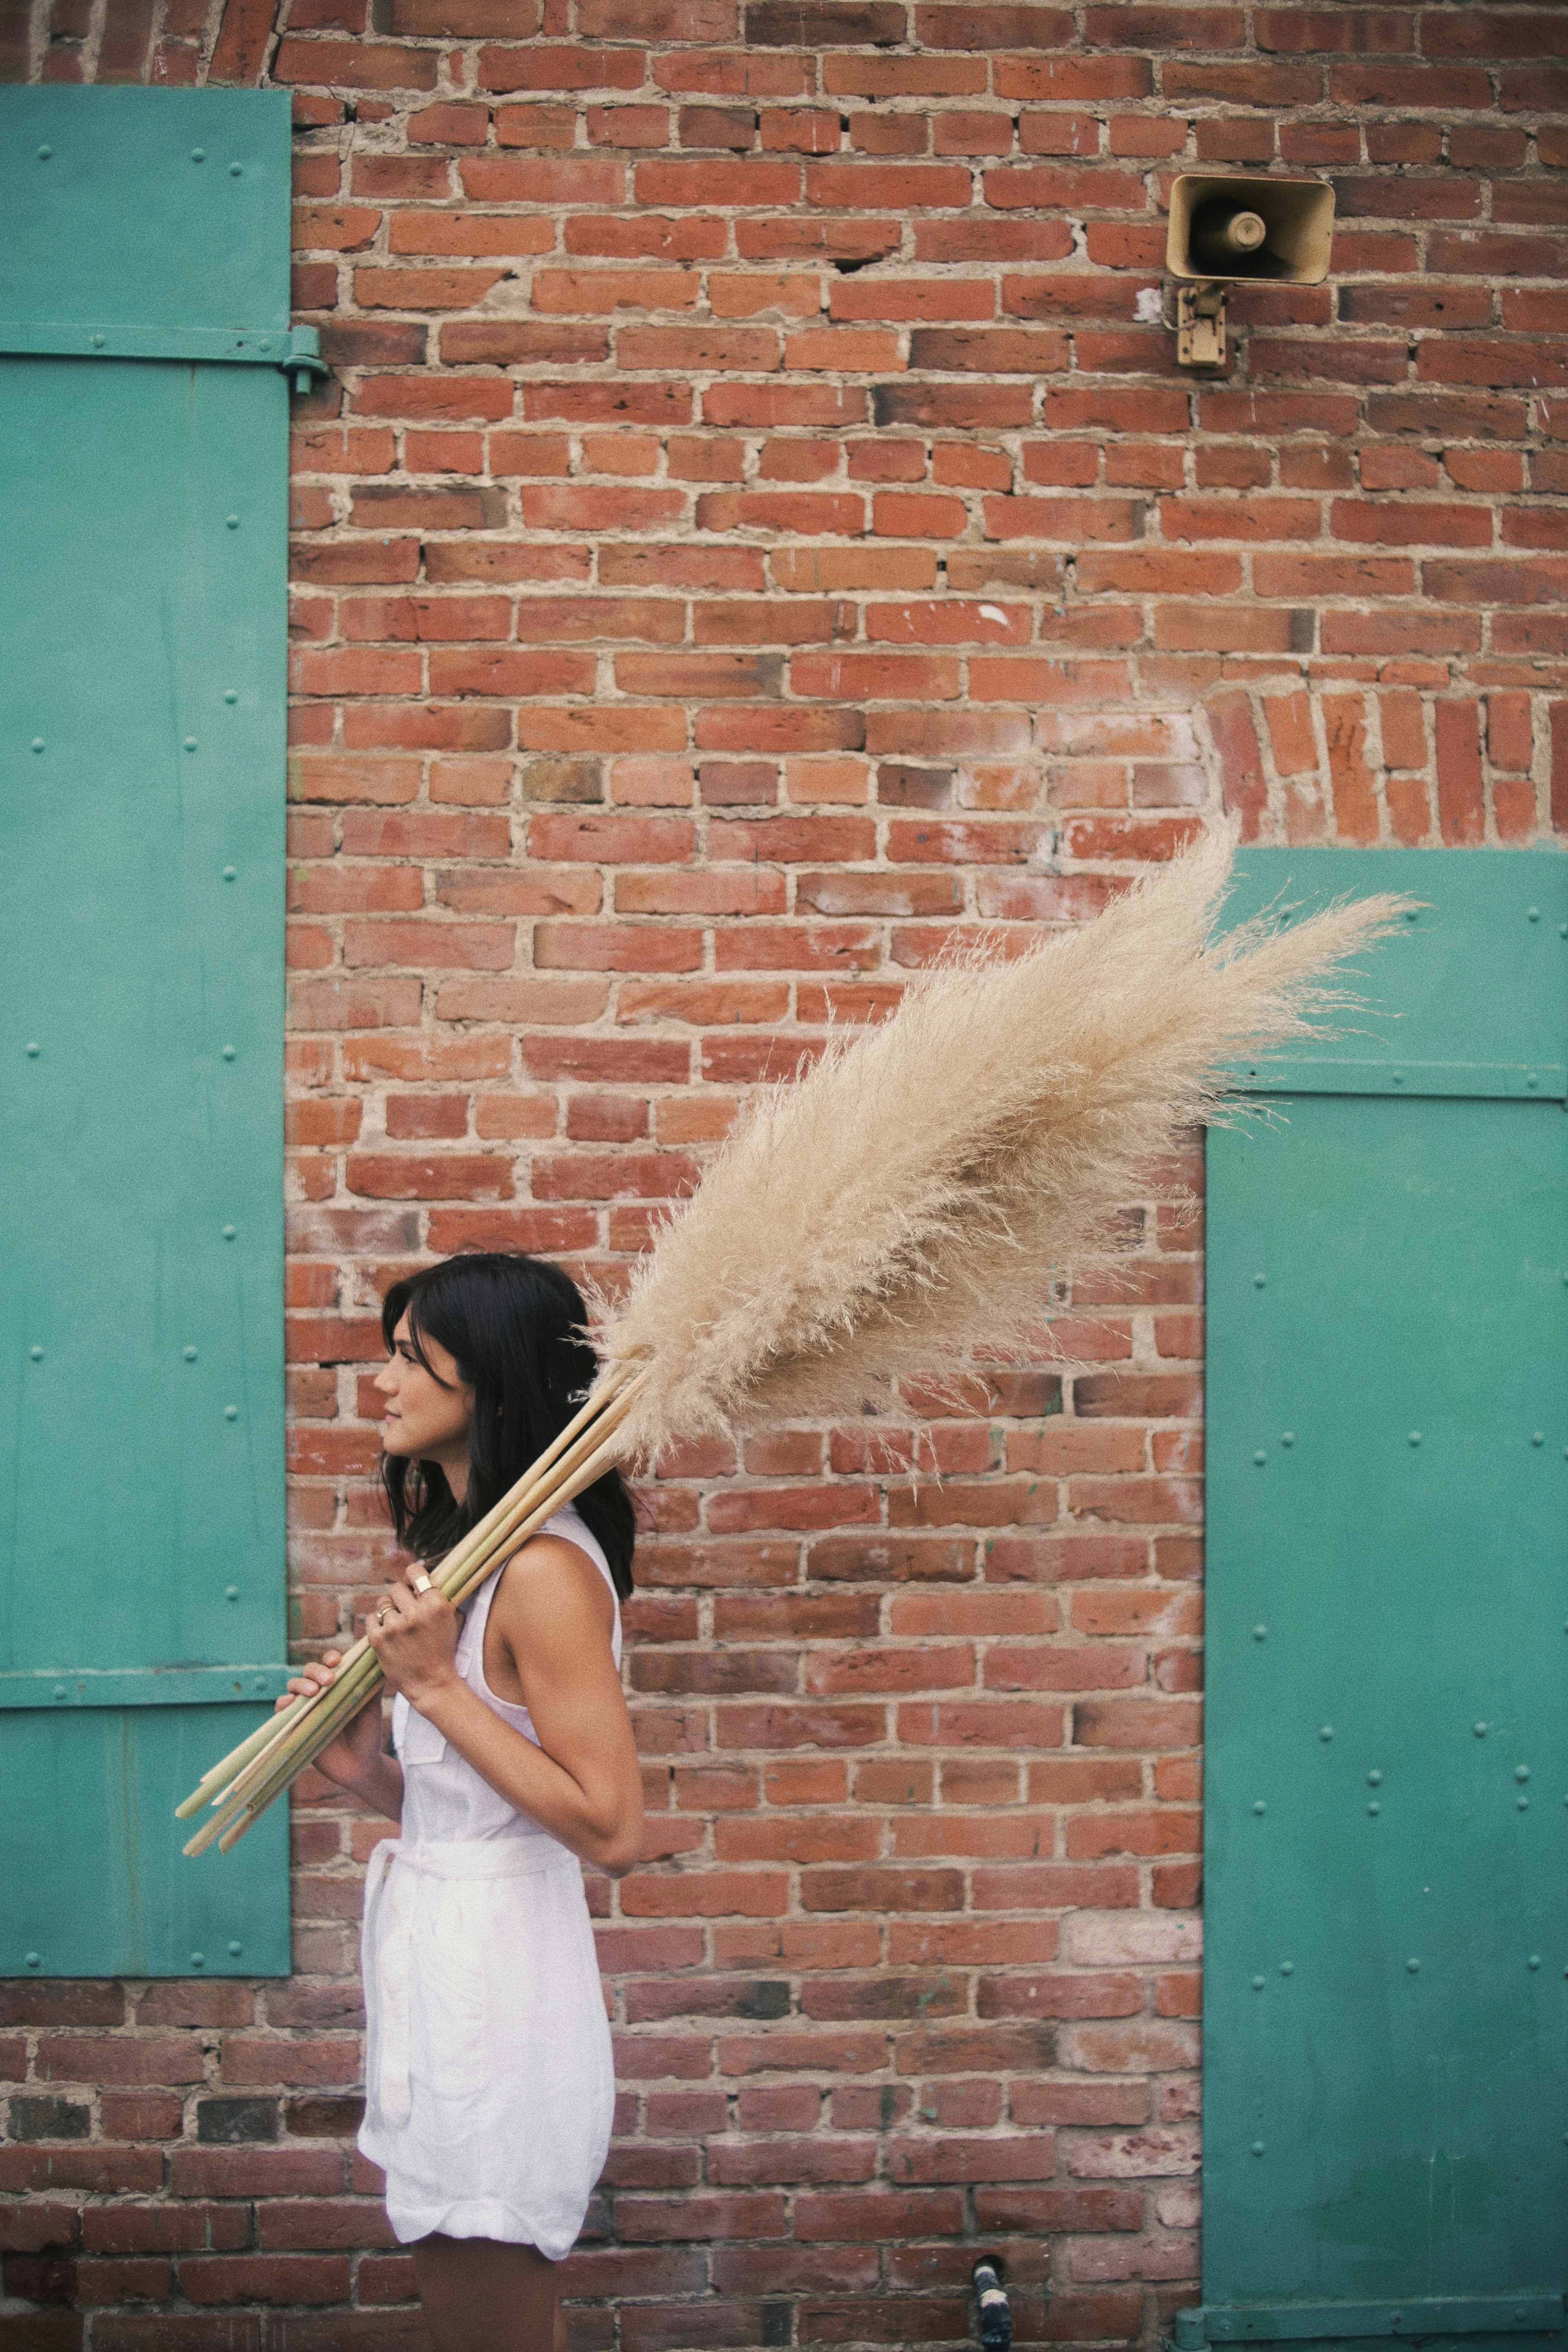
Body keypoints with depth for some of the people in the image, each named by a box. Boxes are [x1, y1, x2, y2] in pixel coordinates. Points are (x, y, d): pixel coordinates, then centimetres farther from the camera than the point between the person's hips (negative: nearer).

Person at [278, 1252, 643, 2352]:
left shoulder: (545, 1570, -20)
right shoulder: (464, 1548, 11)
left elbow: (610, 1828, -24)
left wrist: (436, 1686, -21)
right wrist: (366, 1771, -3)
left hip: (492, 2000, -10)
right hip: (437, 1972, 10)